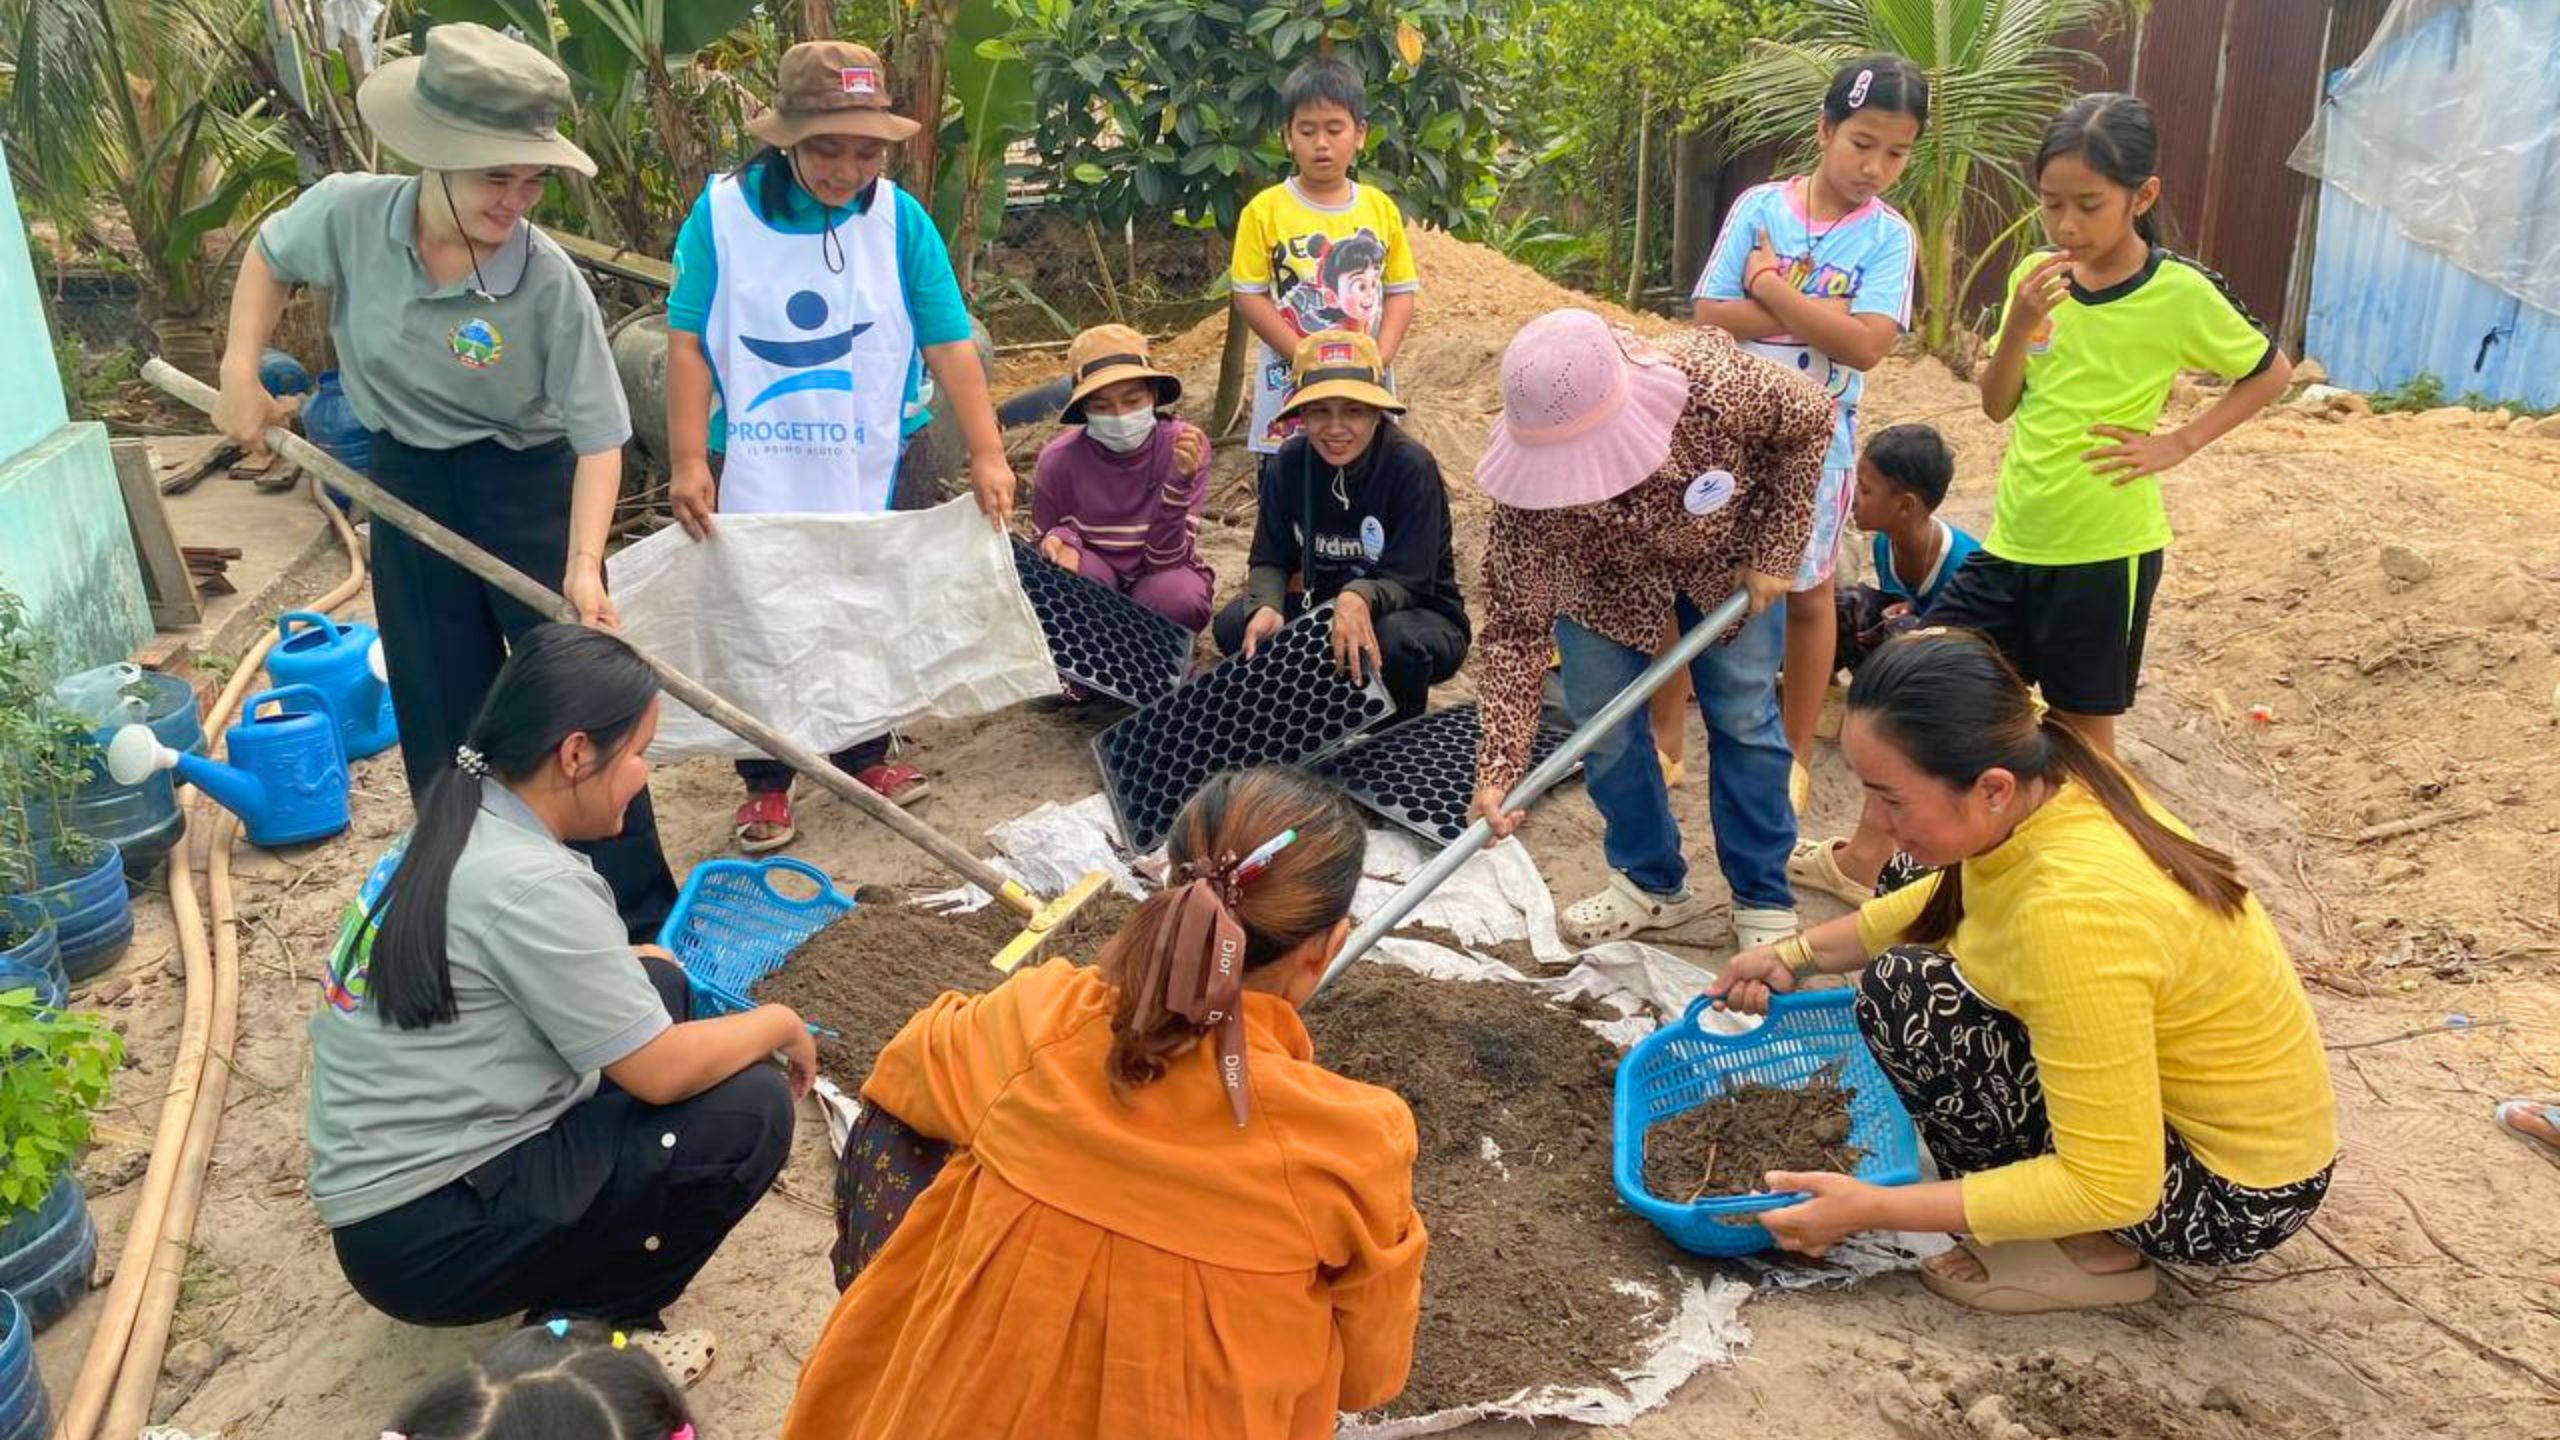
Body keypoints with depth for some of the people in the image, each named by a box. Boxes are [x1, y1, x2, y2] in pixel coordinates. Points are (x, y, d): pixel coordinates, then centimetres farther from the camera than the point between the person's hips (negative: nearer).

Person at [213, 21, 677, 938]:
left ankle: (639, 920, 16)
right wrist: (240, 371, 0)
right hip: (407, 486, 3)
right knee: (443, 716, 12)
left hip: (526, 488, -3)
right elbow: (271, 257, 9)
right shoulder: (350, 215, -15)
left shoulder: (549, 282, -23)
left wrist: (583, 564, -31)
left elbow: (597, 436, -20)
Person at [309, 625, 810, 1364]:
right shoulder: (528, 885, -23)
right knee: (749, 1112, -15)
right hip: (426, 1240, -10)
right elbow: (663, 1073, -19)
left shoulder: (453, 829, 5)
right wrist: (779, 1024, -3)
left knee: (653, 982, 12)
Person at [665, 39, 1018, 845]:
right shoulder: (722, 211, -11)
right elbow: (687, 343, -10)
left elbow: (949, 344, -9)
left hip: (868, 469, 2)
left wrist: (987, 454, -16)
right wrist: (688, 461, -15)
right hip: (753, 470, -1)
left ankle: (863, 759, 35)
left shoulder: (900, 219, -8)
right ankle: (765, 788, 23)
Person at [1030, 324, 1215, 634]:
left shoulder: (1184, 445, -21)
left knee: (1179, 599, -34)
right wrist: (1060, 541, -28)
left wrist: (1180, 481, -38)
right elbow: (1042, 550, -3)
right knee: (1075, 572, -33)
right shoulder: (1058, 460, -18)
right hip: (1094, 578, 1)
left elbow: (1164, 559, -23)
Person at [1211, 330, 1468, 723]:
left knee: (1394, 640, -38)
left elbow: (1406, 581, -24)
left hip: (1420, 615, -4)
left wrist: (1359, 600, -48)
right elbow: (1270, 560, -7)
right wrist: (1267, 608, -32)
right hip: (1324, 605, 4)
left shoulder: (1411, 466, -23)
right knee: (1234, 625, -19)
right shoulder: (1290, 463, -9)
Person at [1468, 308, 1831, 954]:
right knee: (1601, 725, 1)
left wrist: (1775, 555, -19)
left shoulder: (1714, 385, -42)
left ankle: (1764, 899, 20)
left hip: (1725, 553, 0)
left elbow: (1811, 420, -20)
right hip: (1599, 572, 1)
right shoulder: (1530, 488, -38)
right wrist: (1499, 764, -37)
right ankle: (1652, 883, 24)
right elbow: (1516, 626, -31)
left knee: (1743, 716, 3)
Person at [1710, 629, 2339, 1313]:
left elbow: (2113, 1190, -29)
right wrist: (1799, 955, 7)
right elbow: (1948, 898, 15)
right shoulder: (2045, 777, -10)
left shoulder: (2075, 913, -35)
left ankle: (2090, 1252, -5)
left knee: (1902, 997, -20)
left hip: (2233, 1198, -9)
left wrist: (1872, 1209, -25)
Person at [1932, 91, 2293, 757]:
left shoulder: (2180, 294, -11)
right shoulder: (2036, 275, 2)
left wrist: (2177, 443, -9)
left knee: (2083, 724, 7)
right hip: (2015, 536, 5)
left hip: (2105, 550, -5)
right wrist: (2019, 323, -14)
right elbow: (1997, 404, 3)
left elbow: (2271, 373, 2)